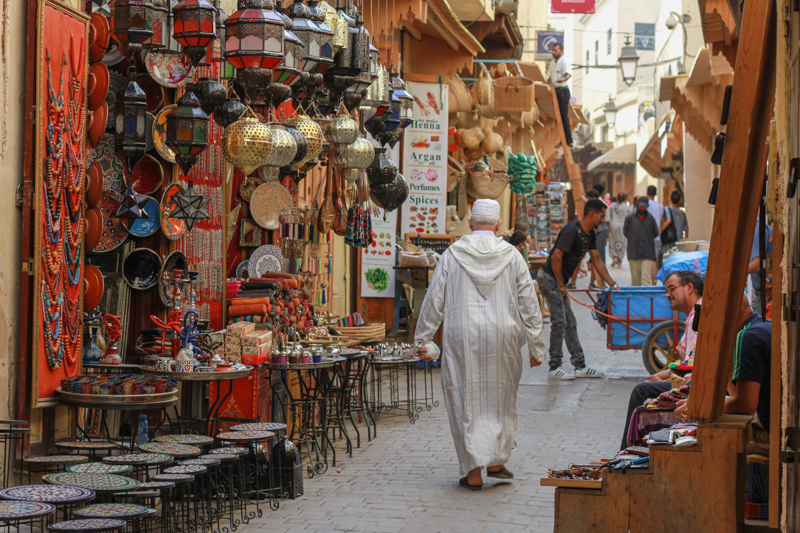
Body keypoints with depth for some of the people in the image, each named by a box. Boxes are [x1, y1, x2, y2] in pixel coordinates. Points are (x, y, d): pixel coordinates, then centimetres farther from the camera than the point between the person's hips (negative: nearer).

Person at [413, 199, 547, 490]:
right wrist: (536, 346, 8)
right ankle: (496, 461, 18)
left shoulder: (453, 255, -1)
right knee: (500, 398, 17)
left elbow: (434, 300, 0)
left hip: (462, 338, -1)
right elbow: (529, 304, 2)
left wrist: (422, 341, 8)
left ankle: (473, 471, 3)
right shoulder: (512, 256, 2)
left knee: (465, 400, 5)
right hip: (502, 337, 1)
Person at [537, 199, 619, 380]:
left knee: (570, 323, 10)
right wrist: (561, 285, -18)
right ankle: (554, 368, 0)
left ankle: (580, 366, 14)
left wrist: (613, 284, 14)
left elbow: (596, 260, 16)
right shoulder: (572, 230, -22)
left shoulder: (590, 234, 9)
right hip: (549, 278, -10)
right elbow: (556, 257, -25)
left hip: (559, 280, 10)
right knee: (559, 322, -8)